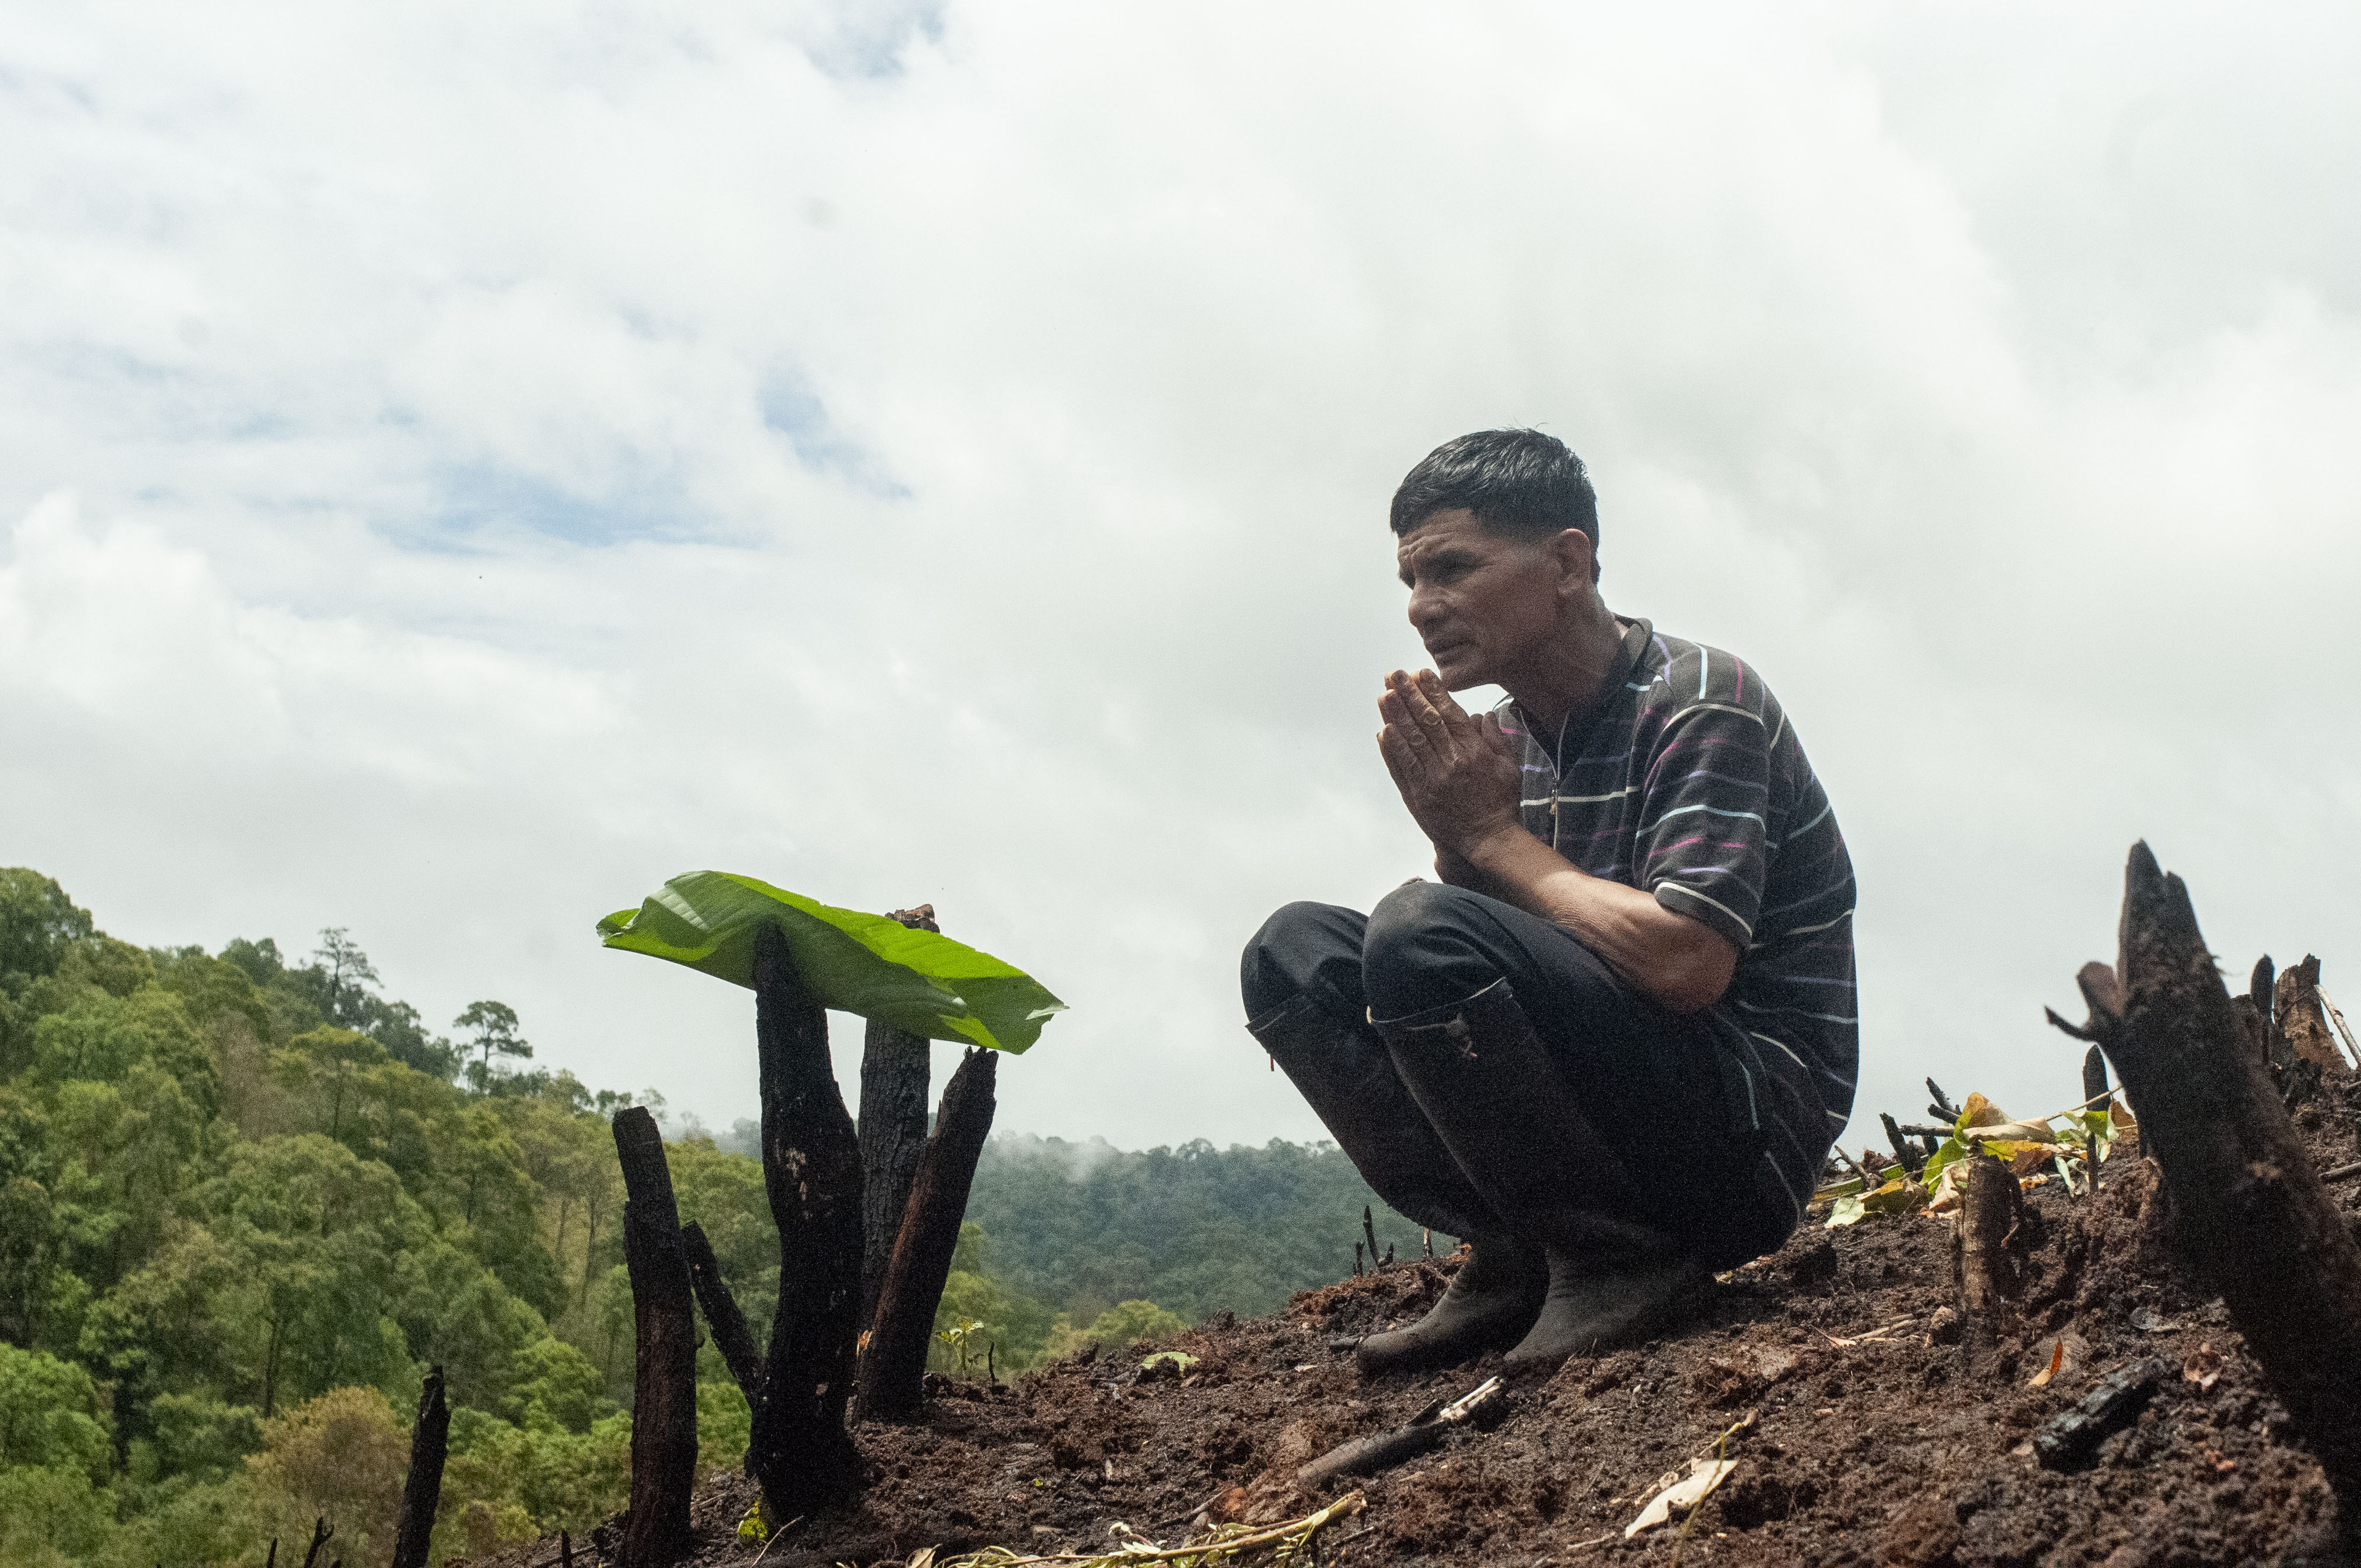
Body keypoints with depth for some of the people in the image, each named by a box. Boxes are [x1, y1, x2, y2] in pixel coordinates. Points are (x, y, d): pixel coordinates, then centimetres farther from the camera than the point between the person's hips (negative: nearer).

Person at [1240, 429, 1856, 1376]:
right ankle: (1514, 1262, -6)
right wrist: (1454, 836, -10)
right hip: (1604, 1112, 8)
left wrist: (1496, 835, -15)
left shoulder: (1702, 704, -13)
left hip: (1751, 1136, -8)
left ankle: (1613, 1257, -12)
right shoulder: (1503, 741, 9)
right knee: (1295, 951, 0)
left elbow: (1685, 965, -26)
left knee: (1420, 932, -27)